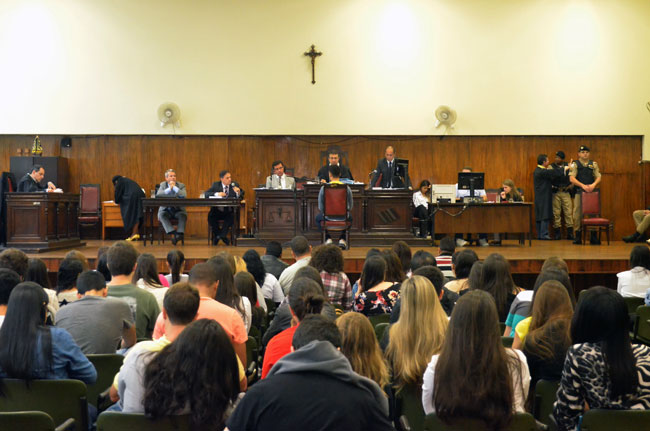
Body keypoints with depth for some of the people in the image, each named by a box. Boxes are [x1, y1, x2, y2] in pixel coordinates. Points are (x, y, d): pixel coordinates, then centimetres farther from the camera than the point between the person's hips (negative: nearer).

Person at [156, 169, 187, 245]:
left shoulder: (181, 185, 3)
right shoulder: (162, 185, 6)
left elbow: (184, 196, -18)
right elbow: (158, 195, -14)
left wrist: (174, 187, -17)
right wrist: (169, 189, -19)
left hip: (178, 210, 0)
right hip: (165, 209, 0)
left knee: (183, 215, -32)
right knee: (162, 215, -31)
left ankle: (179, 233, -39)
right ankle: (172, 233, -40)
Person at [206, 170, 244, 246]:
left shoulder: (235, 185, 6)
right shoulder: (216, 185, 7)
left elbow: (241, 198, 0)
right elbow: (206, 194, -4)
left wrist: (238, 193, -23)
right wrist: (217, 194, -20)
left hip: (229, 211, -1)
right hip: (217, 211, 1)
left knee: (232, 216, -34)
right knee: (210, 216, -29)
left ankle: (221, 236, -19)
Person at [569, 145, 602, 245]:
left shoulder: (593, 164, 11)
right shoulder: (575, 164, 3)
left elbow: (598, 177, 7)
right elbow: (572, 179, -7)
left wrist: (593, 185, -13)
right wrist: (583, 185, -18)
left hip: (591, 192, 2)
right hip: (579, 192, -2)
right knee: (578, 214, -2)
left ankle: (594, 238, 7)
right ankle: (578, 236, 6)